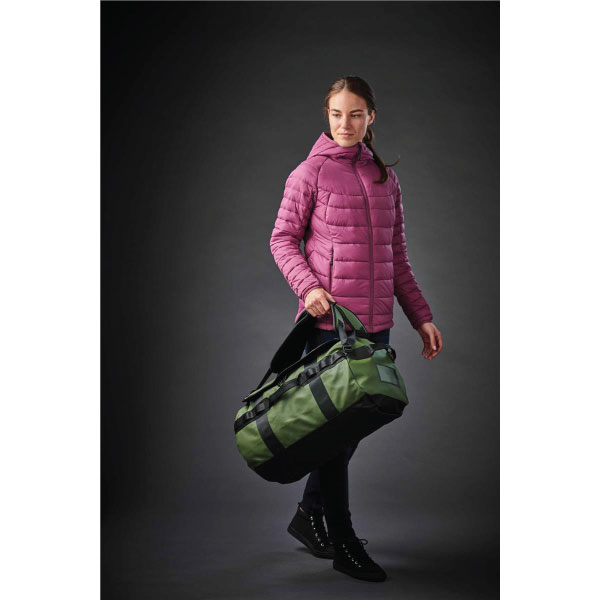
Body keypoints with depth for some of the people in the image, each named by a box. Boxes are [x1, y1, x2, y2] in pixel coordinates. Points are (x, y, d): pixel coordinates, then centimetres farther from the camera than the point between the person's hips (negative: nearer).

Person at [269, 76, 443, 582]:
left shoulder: (386, 178, 14)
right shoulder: (310, 172, -1)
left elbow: (396, 256, 16)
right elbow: (283, 239, 0)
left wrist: (422, 317, 12)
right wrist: (307, 286, -17)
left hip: (376, 320, 5)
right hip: (329, 318, -5)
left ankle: (309, 515, 30)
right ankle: (344, 543, 11)